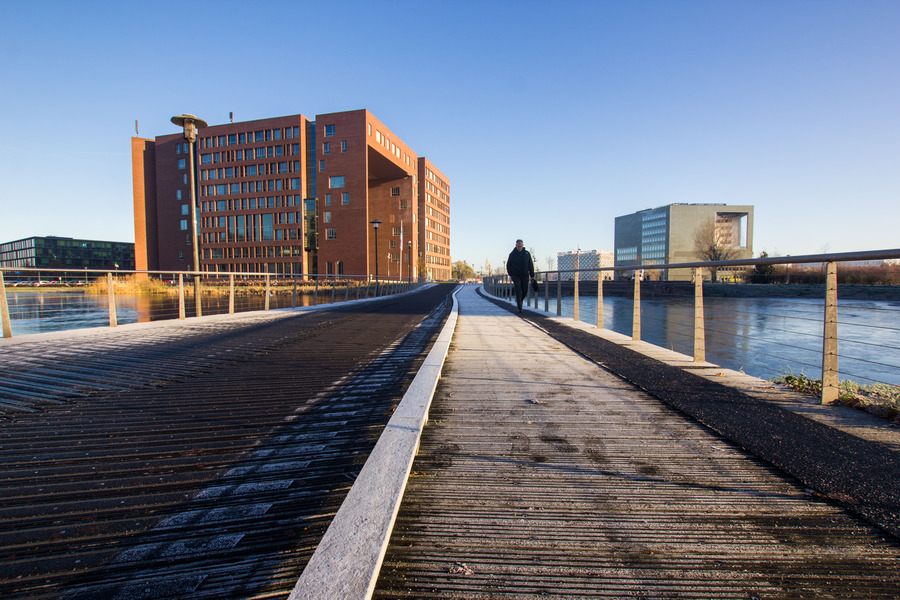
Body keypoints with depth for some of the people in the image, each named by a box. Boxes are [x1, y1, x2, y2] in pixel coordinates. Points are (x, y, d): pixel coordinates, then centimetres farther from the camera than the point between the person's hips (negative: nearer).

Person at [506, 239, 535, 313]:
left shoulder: (527, 253, 4)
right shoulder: (512, 254, -1)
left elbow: (531, 265, 8)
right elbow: (508, 265, 6)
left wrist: (532, 275, 5)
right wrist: (510, 274, -1)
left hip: (525, 276, 2)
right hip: (516, 276, -2)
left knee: (525, 291, -1)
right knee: (518, 291, -9)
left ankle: (519, 300, 29)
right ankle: (519, 308, -7)